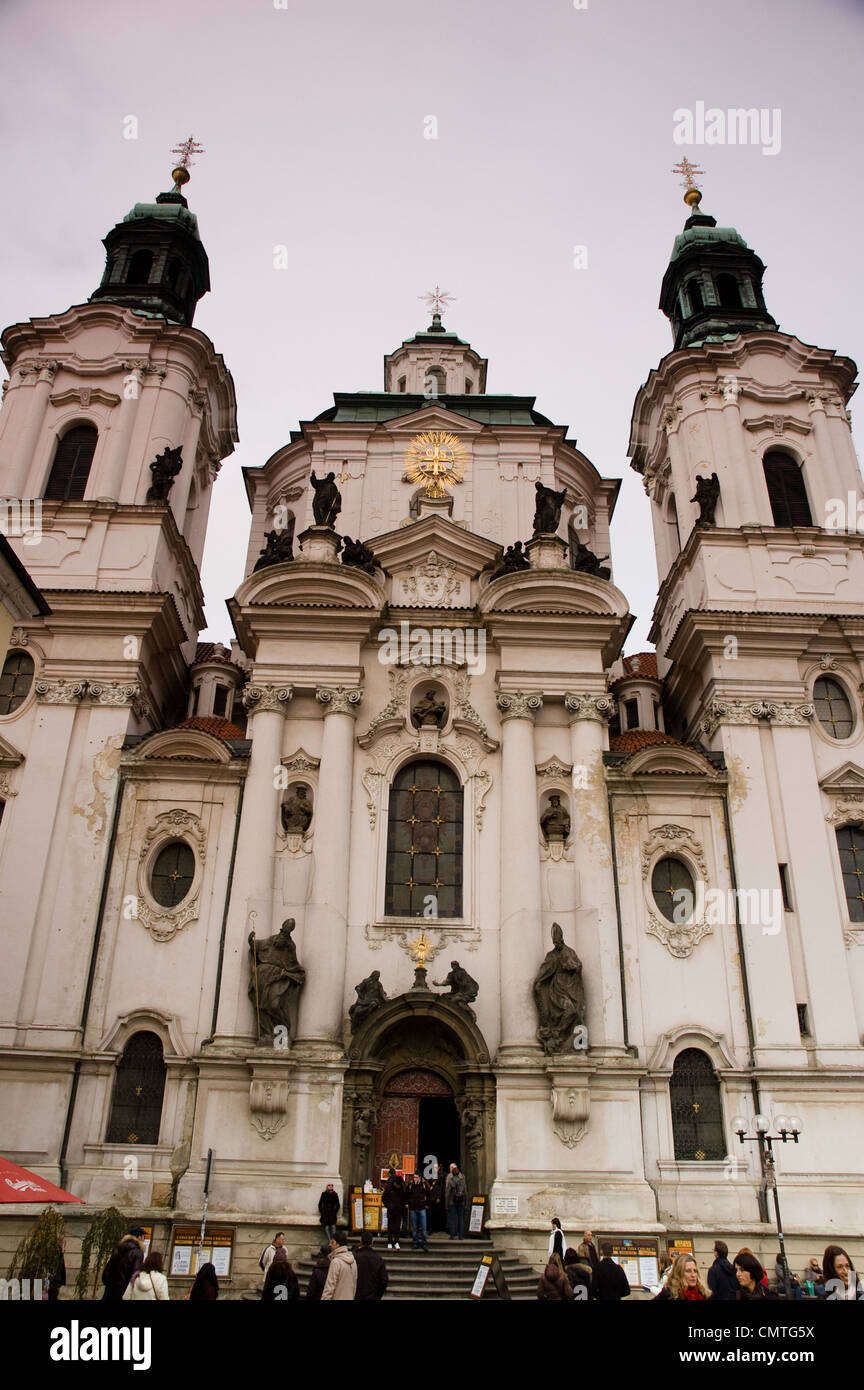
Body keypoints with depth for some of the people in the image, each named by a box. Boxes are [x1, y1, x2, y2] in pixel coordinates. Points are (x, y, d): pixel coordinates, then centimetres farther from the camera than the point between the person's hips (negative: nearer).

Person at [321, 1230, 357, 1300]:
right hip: (350, 1298, 7)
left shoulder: (336, 1262, -16)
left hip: (337, 1298, -7)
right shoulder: (353, 1261, 7)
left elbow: (330, 1286, -16)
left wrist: (324, 1299, -11)